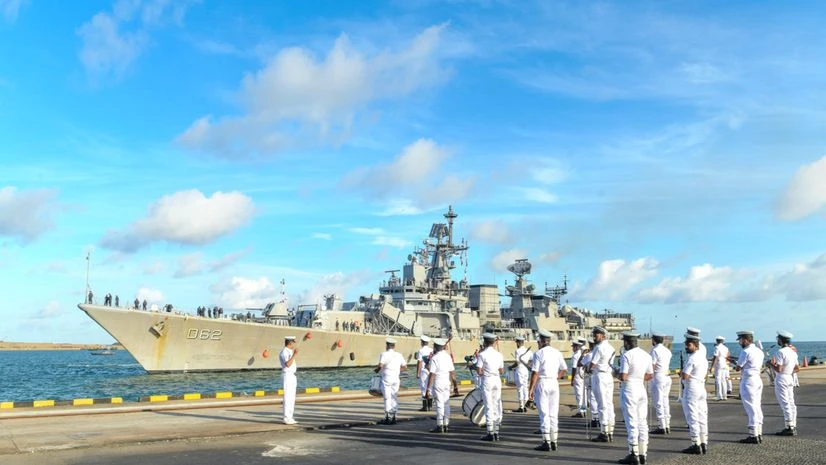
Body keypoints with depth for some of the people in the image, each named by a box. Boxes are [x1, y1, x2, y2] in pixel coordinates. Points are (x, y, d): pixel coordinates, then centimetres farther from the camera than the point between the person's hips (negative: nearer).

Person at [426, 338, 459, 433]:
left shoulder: (434, 358, -11)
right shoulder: (448, 356, 7)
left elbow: (432, 374, -15)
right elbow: (452, 372, 7)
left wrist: (428, 389, -13)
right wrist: (455, 386, 13)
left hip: (438, 383, -6)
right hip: (447, 382, 6)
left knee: (439, 404, -3)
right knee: (446, 404, 10)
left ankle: (439, 426, 0)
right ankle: (445, 425, 14)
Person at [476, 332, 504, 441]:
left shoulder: (482, 354, -8)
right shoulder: (499, 354, 6)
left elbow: (479, 372, -12)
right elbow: (502, 371, 8)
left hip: (487, 380, -5)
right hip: (497, 380, 5)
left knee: (488, 407, -1)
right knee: (497, 406, 10)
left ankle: (490, 433, 0)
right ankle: (496, 432, 14)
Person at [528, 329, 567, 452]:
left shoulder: (539, 353, -10)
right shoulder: (557, 353, 8)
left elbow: (535, 372, -13)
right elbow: (564, 369, 14)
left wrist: (531, 388, -10)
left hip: (542, 383, -6)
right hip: (554, 383, 6)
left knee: (544, 414, -2)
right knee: (554, 414, 11)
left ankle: (546, 442, -3)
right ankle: (554, 442, 14)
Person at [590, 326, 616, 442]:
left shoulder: (599, 347, -14)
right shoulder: (611, 348, 13)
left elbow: (592, 364, -12)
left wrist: (589, 370, 8)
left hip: (600, 377, -9)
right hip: (610, 376, 9)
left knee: (602, 406, -6)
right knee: (609, 404, 10)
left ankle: (604, 434, -4)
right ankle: (610, 433, 13)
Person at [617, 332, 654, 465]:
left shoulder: (626, 355, -14)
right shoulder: (647, 355, 8)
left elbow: (623, 377, -19)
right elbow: (650, 376, 15)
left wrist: (617, 374, 1)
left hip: (629, 390, -7)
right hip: (642, 389, 7)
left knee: (631, 423, -2)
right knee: (642, 422, 11)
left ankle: (634, 454, 1)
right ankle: (643, 454, 15)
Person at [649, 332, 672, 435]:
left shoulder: (655, 350, -12)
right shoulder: (667, 350, 12)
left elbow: (652, 367, -14)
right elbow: (667, 365, 10)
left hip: (658, 377, -8)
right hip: (667, 377, 8)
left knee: (658, 403, -4)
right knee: (665, 401, 13)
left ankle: (661, 427, -4)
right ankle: (667, 426, 15)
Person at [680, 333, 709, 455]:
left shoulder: (691, 359, -18)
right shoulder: (703, 357, 11)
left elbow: (684, 376, -23)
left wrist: (681, 371, -2)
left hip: (691, 390, -9)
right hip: (702, 387, 9)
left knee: (692, 417, -4)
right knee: (702, 417, 11)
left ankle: (696, 445, -3)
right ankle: (704, 444, 14)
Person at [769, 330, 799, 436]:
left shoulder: (781, 352, -17)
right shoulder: (793, 352, 10)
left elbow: (778, 369, -21)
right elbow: (797, 368, 14)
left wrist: (770, 364, -5)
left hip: (781, 380, -8)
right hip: (790, 379, 9)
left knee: (785, 403, -5)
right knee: (791, 403, 11)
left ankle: (789, 428, -5)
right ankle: (793, 427, 15)